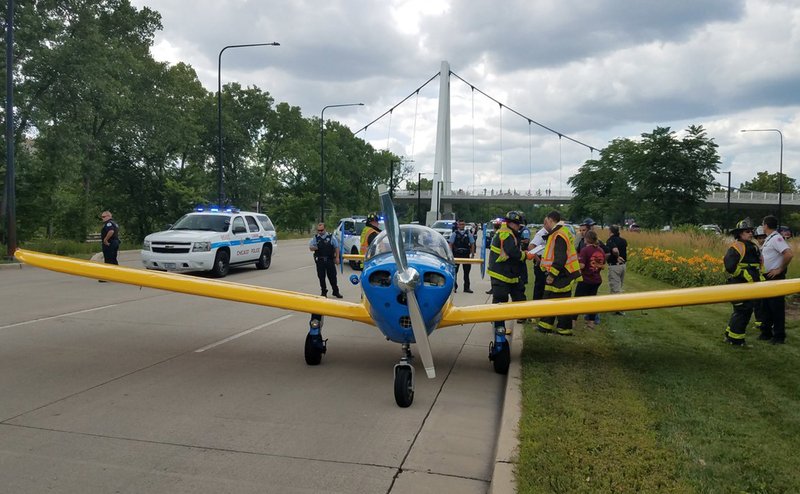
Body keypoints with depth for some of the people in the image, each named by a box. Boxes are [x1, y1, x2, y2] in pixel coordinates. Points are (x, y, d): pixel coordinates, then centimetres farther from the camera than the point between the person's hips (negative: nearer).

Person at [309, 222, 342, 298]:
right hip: (320, 260, 2)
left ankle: (336, 292, 14)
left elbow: (337, 247, 5)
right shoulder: (315, 238, 7)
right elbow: (310, 247, 8)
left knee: (332, 276, 3)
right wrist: (314, 248, -16)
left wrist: (337, 257, -1)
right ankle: (324, 292, 18)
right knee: (321, 277, 6)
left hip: (330, 260, -2)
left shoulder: (331, 237, 2)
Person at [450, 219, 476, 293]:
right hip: (456, 255, -1)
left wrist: (472, 254, 1)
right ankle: (454, 287, 14)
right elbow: (451, 244, 0)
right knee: (455, 271, 4)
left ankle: (466, 288, 12)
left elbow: (472, 244, 8)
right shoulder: (455, 234, 3)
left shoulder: (468, 233, 7)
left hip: (466, 254, 1)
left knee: (466, 272, 5)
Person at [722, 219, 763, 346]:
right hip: (739, 285, -10)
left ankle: (730, 335, 27)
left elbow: (759, 263, 29)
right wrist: (746, 275, -21)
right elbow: (730, 266, -24)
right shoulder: (736, 247, -14)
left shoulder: (753, 246, 15)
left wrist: (760, 276, 18)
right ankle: (735, 339, 4)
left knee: (747, 310, 15)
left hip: (750, 286, 10)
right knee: (742, 311, -8)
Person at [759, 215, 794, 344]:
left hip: (775, 277, -10)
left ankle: (779, 336, 5)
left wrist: (780, 269, -21)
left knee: (777, 307, -3)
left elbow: (789, 254, -28)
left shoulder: (776, 238, -17)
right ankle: (766, 332, 26)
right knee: (766, 306, 16)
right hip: (767, 277, 10)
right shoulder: (768, 239, 14)